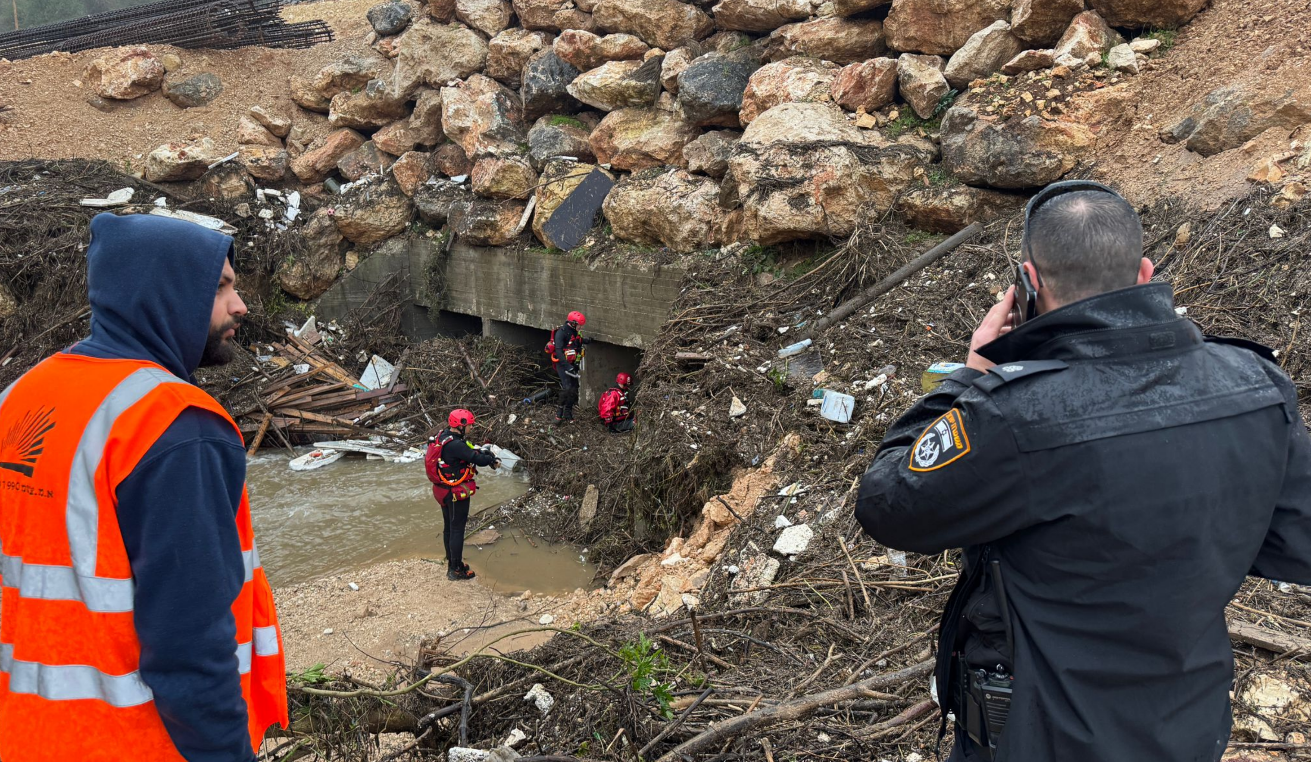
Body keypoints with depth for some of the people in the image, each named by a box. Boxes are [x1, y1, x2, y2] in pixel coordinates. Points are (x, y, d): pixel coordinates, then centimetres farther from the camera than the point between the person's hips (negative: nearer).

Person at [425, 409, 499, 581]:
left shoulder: (443, 436, 1)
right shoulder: (455, 444, -29)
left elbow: (467, 450, 9)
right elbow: (478, 459, -28)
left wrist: (483, 452, -4)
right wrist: (492, 459, -9)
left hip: (442, 490, 9)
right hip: (456, 493, -9)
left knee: (448, 527, 20)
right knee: (457, 529, 2)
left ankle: (452, 562, 35)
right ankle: (456, 570, 11)